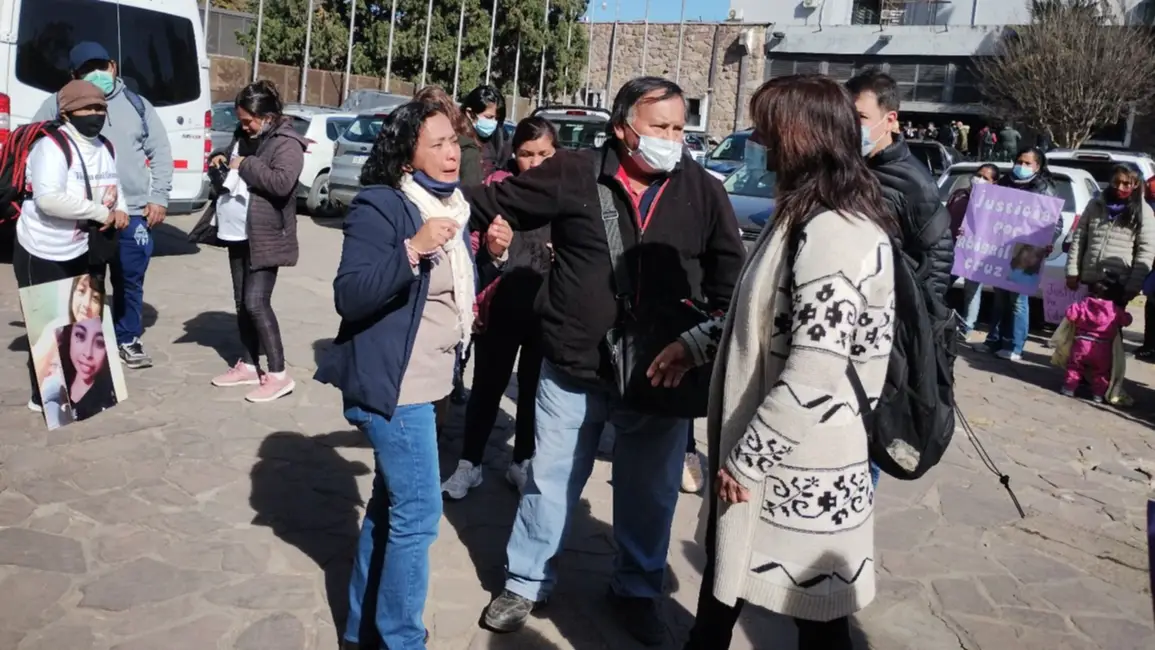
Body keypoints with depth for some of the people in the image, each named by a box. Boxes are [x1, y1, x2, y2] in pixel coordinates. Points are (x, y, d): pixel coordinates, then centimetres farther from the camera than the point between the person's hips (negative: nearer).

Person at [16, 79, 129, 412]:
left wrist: (120, 209, -6)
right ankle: (43, 396, 12)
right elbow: (48, 199, -32)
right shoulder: (51, 147, -21)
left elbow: (113, 187, 17)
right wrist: (101, 212, -27)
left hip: (78, 251, 8)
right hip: (40, 253, -8)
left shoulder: (105, 148, 6)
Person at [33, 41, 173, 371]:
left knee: (130, 281, 9)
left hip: (132, 212, 2)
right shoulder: (59, 104, 4)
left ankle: (128, 339, 23)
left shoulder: (137, 105, 10)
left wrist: (159, 197, 4)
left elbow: (160, 152, 11)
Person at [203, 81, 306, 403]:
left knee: (256, 303, -12)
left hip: (264, 237, -9)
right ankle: (249, 365, 24)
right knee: (241, 303, 13)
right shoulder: (245, 134, 12)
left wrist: (245, 165, -17)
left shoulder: (286, 143, -13)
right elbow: (234, 158, 29)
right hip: (237, 234, 9)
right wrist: (222, 157, 6)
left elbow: (282, 183, -27)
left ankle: (278, 375, -6)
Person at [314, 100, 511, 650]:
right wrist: (413, 248, -33)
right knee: (417, 513, -6)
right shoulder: (380, 207, -16)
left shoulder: (451, 205, 10)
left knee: (391, 504, 18)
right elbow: (349, 296, -24)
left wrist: (491, 252, 1)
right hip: (392, 382, -9)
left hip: (424, 380, 9)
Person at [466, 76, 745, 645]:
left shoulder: (703, 191, -2)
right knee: (550, 481, 14)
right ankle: (526, 583, 35)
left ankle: (638, 590, 39)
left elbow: (727, 277, 6)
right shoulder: (574, 175, -8)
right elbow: (490, 204, 1)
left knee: (651, 494, 17)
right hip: (573, 367, -1)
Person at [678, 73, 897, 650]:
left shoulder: (832, 233, -23)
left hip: (799, 469, -9)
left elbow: (813, 375, -27)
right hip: (778, 456, 10)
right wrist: (696, 345, 14)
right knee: (723, 574, 23)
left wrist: (746, 457, -19)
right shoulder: (813, 220, 9)